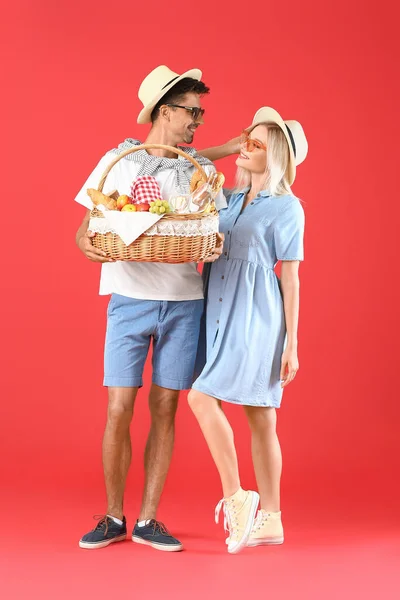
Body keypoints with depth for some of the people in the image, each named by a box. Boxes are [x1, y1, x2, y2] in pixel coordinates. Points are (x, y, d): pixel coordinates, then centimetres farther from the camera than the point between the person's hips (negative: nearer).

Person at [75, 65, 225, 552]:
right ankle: (113, 517, 13)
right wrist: (89, 246, -20)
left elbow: (216, 234, 10)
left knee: (164, 410, 3)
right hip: (130, 299, -2)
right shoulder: (118, 161, 3)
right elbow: (85, 229, 3)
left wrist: (215, 248, -14)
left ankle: (148, 520, 13)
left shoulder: (202, 169, 10)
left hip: (184, 302, 2)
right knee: (118, 411, -4)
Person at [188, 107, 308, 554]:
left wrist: (291, 344, -6)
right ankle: (270, 519, 14)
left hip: (256, 318, -6)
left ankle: (236, 497, -5)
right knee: (260, 418, 9)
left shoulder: (286, 207, -4)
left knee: (202, 397, -16)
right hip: (221, 314, 6)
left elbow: (290, 278, -5)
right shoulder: (229, 199, 15)